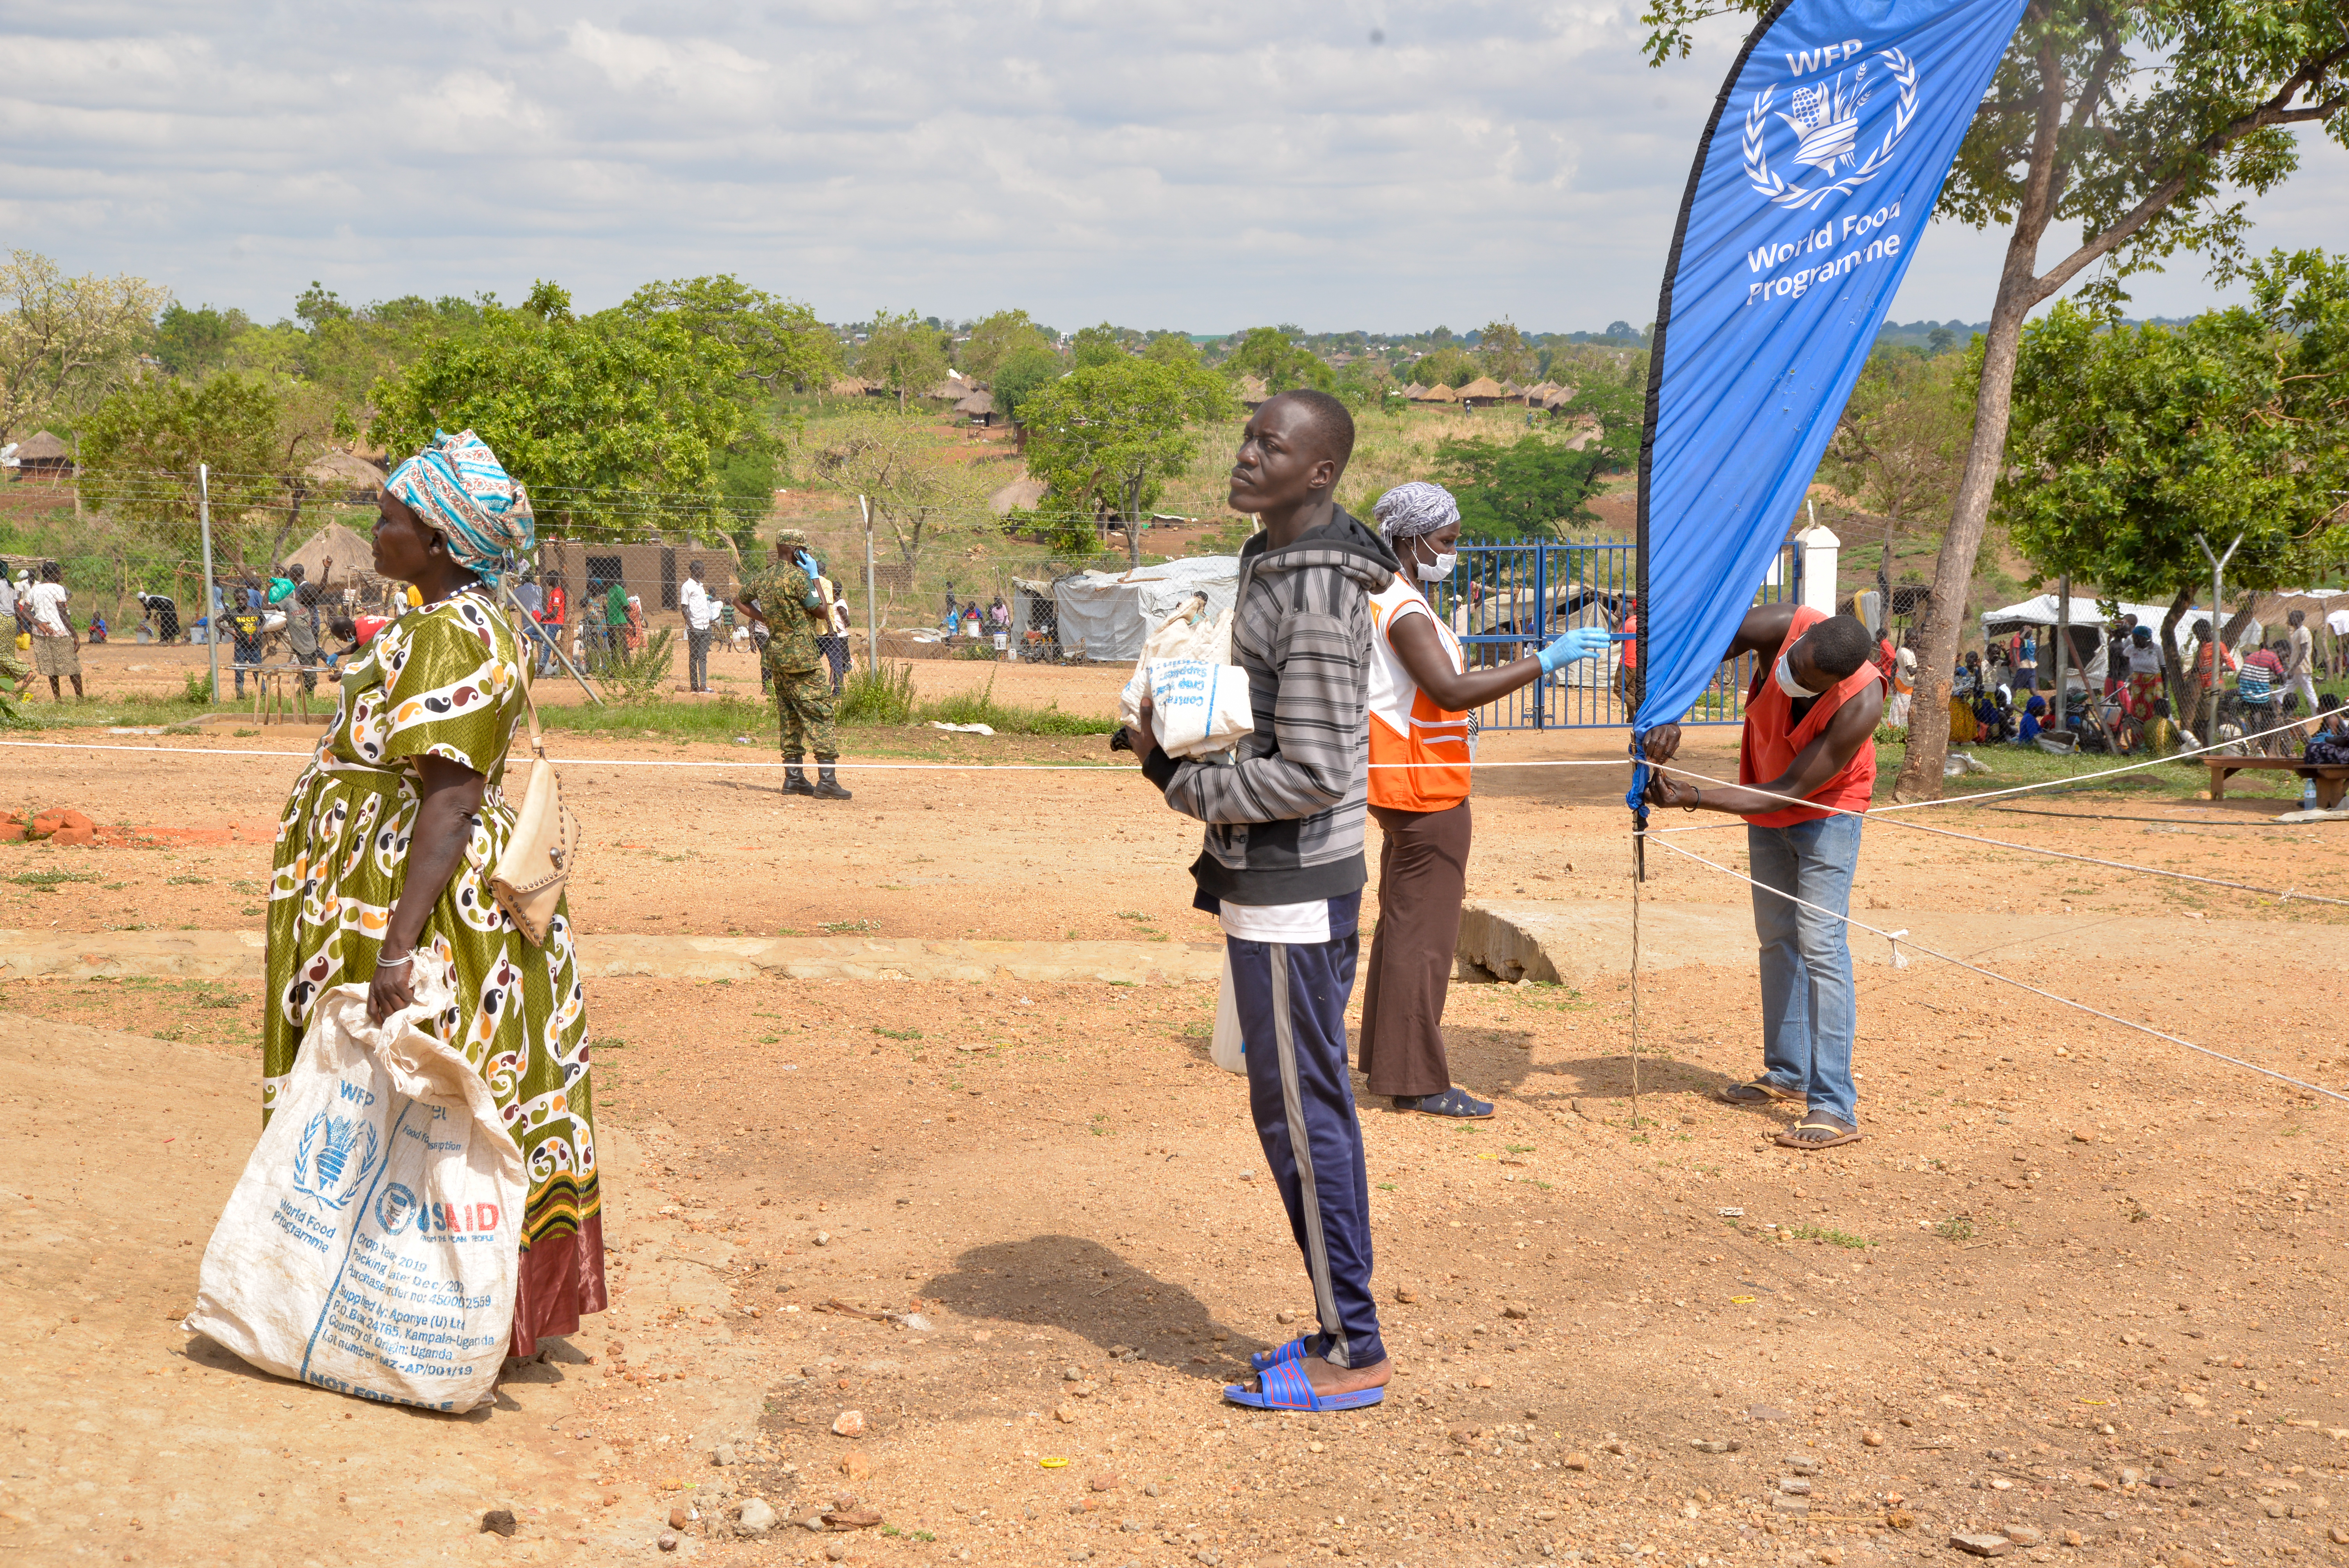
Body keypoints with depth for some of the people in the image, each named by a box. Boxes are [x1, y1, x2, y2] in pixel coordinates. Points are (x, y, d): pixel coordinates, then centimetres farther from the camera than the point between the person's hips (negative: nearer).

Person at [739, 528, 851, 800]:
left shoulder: (763, 577, 10)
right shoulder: (797, 576, -15)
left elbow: (740, 600, 24)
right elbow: (821, 611, -9)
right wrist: (815, 576, -3)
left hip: (776, 655, 8)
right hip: (801, 656, -8)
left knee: (790, 716, 13)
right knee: (820, 714, -8)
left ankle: (793, 778, 13)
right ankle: (827, 780, -14)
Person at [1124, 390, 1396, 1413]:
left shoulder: (1318, 599, -21)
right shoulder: (1274, 562, 12)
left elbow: (1311, 776, -23)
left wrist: (1185, 784, -11)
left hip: (1291, 888, -11)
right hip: (1283, 878, 11)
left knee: (1301, 1111, -3)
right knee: (1313, 1103, 15)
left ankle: (1351, 1354, 6)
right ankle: (1341, 1327, 24)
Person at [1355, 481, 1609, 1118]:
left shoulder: (1386, 599, 15)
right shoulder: (1405, 610, -19)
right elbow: (1449, 689, -32)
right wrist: (1545, 661, -33)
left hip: (1404, 786, 11)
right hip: (1427, 793, -11)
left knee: (1402, 921, 17)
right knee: (1424, 932, -7)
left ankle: (1386, 1059, 25)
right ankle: (1415, 1081, -4)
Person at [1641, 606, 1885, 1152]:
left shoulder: (1862, 703, -36)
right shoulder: (1781, 627, -28)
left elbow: (1789, 794, -33)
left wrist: (1692, 797, -39)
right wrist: (1668, 714, -37)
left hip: (1827, 808, -5)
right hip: (1766, 804, 5)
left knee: (1818, 942, -16)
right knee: (1777, 938, 14)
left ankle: (1835, 1108, -18)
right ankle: (1787, 1073, 29)